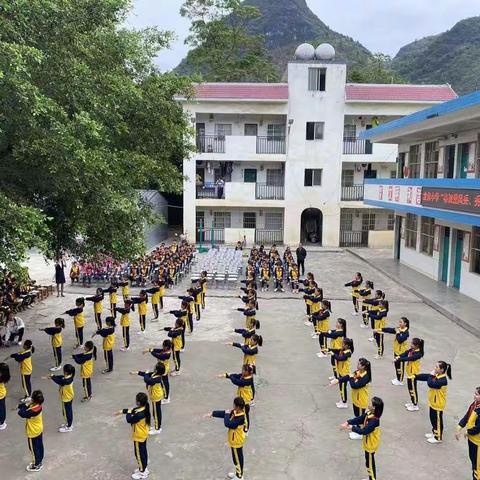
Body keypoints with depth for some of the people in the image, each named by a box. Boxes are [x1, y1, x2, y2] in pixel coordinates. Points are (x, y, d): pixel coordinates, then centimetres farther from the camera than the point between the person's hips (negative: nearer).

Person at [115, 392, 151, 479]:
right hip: (143, 435, 9)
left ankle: (143, 473, 23)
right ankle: (144, 468, 39)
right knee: (143, 452, 23)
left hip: (139, 437, -9)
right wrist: (120, 412, 10)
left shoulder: (139, 414, -36)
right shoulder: (142, 408, -6)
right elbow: (131, 410, 7)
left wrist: (129, 412, -8)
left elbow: (129, 420, -25)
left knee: (139, 454, 8)